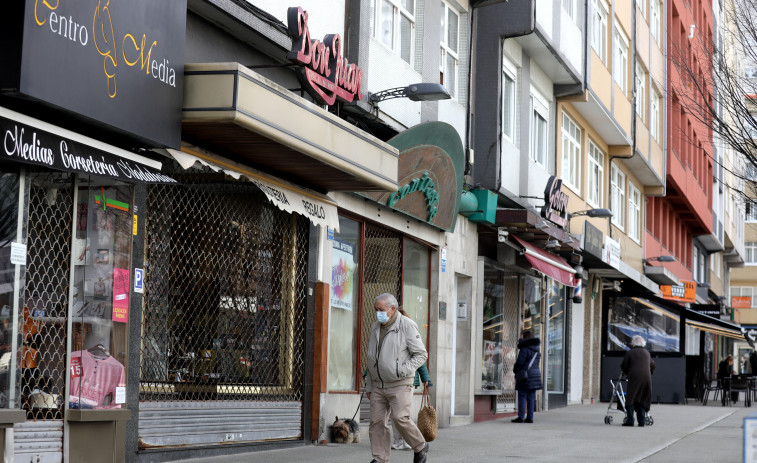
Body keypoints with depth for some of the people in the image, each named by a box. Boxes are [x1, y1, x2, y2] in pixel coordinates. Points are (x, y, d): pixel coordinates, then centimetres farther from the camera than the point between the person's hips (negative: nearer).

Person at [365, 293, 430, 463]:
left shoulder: (407, 326, -8)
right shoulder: (375, 328, 12)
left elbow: (421, 354, -8)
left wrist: (402, 370, -19)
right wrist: (369, 385, 17)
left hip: (400, 385, -6)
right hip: (378, 385, 6)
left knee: (400, 418, -17)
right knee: (377, 421, -1)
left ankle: (420, 447, 5)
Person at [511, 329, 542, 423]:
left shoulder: (525, 349, -13)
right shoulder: (537, 350, 11)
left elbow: (519, 362, -15)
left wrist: (515, 370, 5)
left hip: (525, 375, -7)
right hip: (536, 374, 7)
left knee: (522, 397, -4)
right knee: (531, 398, 8)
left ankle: (521, 416, -7)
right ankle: (530, 417, 8)